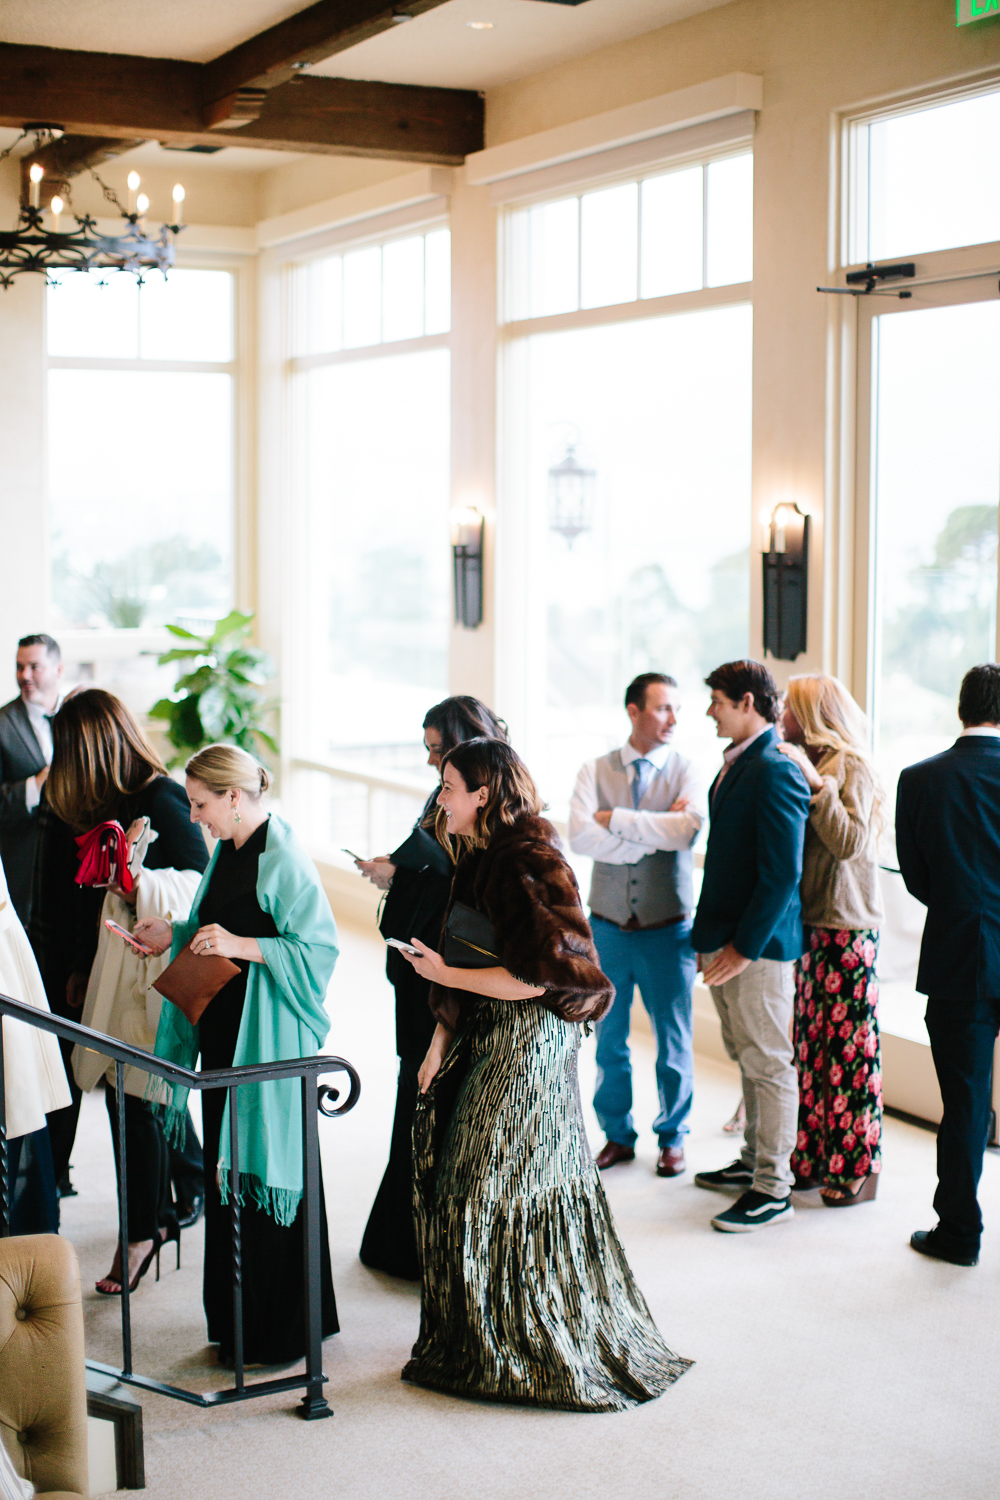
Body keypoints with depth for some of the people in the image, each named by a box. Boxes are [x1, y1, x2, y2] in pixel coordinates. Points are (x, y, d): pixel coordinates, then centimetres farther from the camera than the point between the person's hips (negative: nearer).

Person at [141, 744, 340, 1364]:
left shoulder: (284, 861, -16)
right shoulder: (227, 852, 10)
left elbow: (320, 948, -19)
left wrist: (242, 946, -25)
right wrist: (177, 936, 8)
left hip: (268, 1044, -9)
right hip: (222, 1033, 9)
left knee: (267, 1173, -2)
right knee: (226, 1172, 12)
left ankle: (285, 1333, 10)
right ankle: (238, 1322, 23)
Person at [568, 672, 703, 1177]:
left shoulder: (684, 771, -2)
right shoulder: (595, 771, 0)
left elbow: (687, 830, -22)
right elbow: (581, 836, -16)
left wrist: (616, 819, -17)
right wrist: (654, 831, -18)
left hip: (667, 929, -1)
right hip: (609, 925, 1)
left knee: (673, 1040, 7)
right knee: (609, 1039, 12)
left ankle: (672, 1137, 24)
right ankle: (617, 1134, 27)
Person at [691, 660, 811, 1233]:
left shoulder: (775, 772, -18)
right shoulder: (736, 764, 12)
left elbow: (783, 873, -21)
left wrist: (744, 947, -20)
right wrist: (713, 937, 15)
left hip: (759, 945, -10)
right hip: (726, 938, 10)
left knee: (769, 1064, -2)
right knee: (747, 1058, 19)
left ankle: (773, 1189, 5)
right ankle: (755, 1162, 31)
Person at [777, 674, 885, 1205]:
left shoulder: (851, 767, -9)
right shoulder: (806, 764, 14)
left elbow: (850, 842, -19)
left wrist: (813, 782, -21)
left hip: (848, 927, -8)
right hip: (811, 922, 8)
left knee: (849, 1045, -3)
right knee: (812, 1042, 9)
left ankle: (857, 1167, 3)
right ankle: (816, 1156, 16)